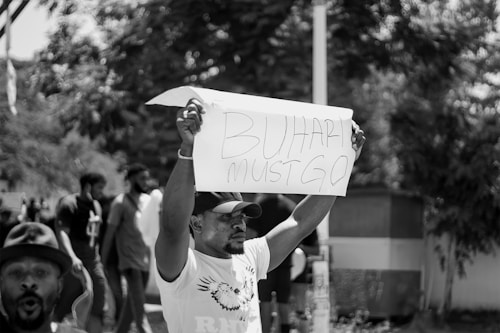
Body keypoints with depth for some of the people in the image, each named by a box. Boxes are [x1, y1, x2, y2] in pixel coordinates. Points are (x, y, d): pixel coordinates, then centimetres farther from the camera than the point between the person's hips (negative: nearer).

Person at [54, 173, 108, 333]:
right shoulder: (68, 204, -10)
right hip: (74, 263, -7)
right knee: (61, 306, -1)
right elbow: (61, 232, -21)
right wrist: (73, 257, -35)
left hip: (93, 260, 7)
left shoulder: (96, 206, 14)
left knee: (97, 308, 2)